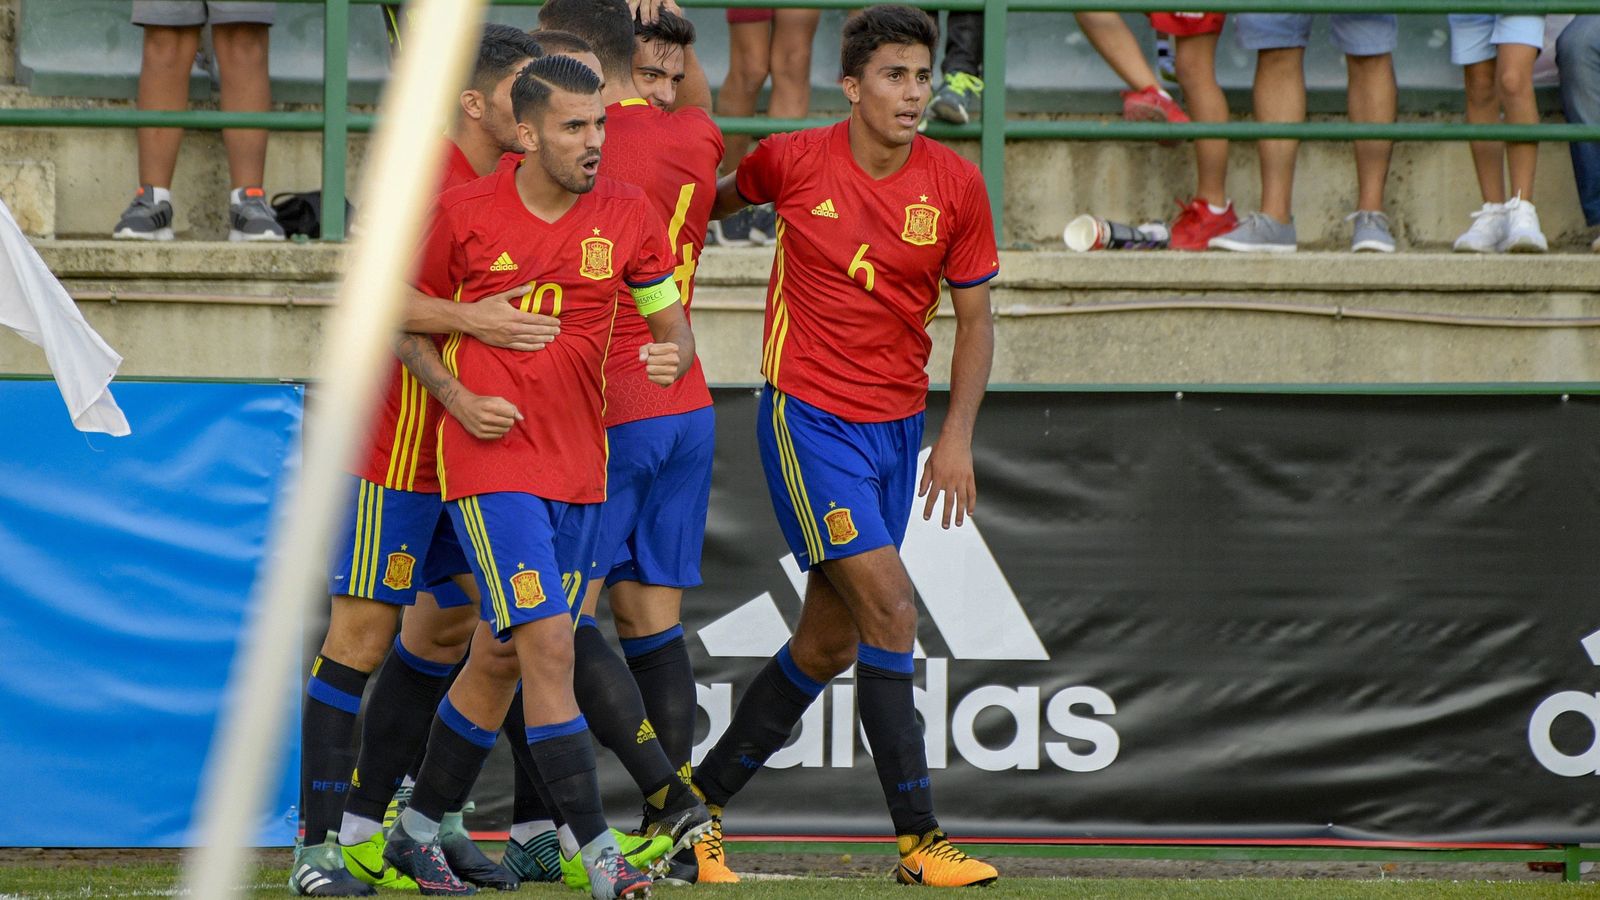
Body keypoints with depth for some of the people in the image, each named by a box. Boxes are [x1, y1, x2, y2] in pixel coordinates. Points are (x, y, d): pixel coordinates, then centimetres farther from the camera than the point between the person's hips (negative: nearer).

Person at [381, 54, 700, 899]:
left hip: (579, 465, 5)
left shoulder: (626, 215, 1)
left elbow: (671, 319, 11)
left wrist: (673, 356, -13)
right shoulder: (463, 213, -6)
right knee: (548, 643, -16)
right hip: (491, 464, -5)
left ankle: (419, 831, 30)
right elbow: (409, 324, 6)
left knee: (500, 657, 14)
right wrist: (458, 395, -10)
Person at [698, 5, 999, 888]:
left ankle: (701, 799, 25)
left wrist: (957, 436, -3)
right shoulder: (793, 161, -8)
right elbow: (725, 194, 17)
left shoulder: (956, 186, -2)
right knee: (890, 609, -16)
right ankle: (918, 838, -14)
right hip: (807, 414, -4)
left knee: (830, 640, 9)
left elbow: (974, 318, 5)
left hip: (896, 428, 4)